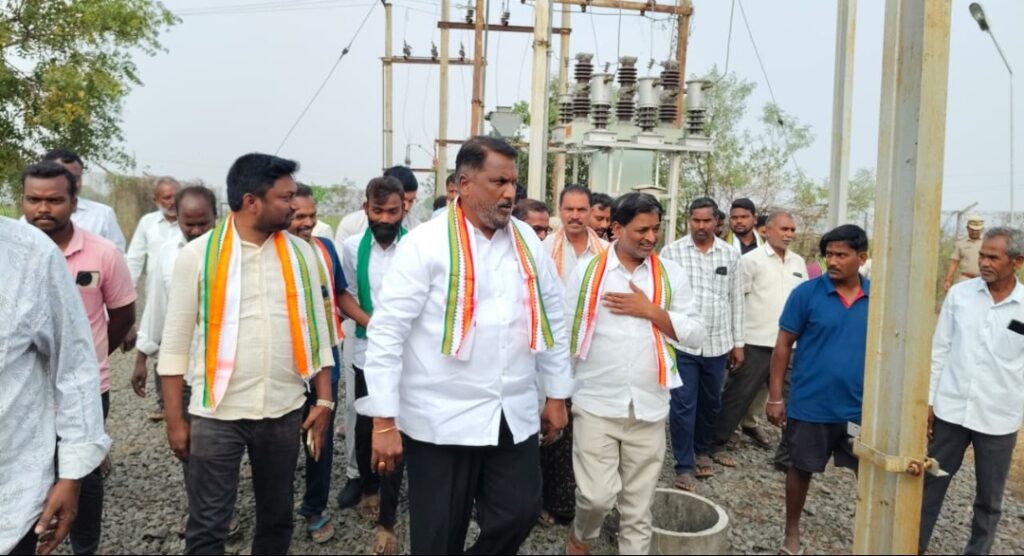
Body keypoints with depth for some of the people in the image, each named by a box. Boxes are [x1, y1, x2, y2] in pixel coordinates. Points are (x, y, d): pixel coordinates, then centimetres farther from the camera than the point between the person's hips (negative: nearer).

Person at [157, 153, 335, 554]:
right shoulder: (198, 255, -6)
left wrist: (324, 401, 1)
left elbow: (317, 334, 6)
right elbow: (175, 344, -1)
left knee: (277, 517, 17)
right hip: (217, 413, -2)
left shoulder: (300, 254, 2)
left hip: (285, 411, 3)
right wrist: (174, 420, -2)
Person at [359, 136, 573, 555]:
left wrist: (557, 394, 14)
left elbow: (552, 319, 13)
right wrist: (384, 421, -15)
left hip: (515, 416, 5)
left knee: (520, 513, 10)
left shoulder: (528, 242, 5)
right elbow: (386, 331, -13)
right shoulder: (426, 243, -11)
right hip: (441, 420, -4)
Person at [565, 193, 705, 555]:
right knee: (597, 495, -5)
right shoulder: (587, 271, -1)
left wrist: (650, 311, -12)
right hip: (596, 404, -2)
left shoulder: (671, 274, 3)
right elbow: (566, 332, 3)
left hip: (649, 407, 2)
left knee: (639, 505, 11)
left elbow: (695, 334, 1)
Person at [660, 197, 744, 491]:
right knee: (683, 406, 0)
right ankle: (684, 466, 10)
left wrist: (737, 343, 10)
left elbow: (736, 301, 9)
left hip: (718, 343, 3)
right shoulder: (671, 252, -4)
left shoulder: (731, 255, 5)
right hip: (681, 342, -3)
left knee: (710, 403, 16)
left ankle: (703, 451, 38)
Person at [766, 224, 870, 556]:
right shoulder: (807, 293, -9)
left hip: (860, 407, 2)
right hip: (810, 405, -2)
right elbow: (783, 345, -6)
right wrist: (775, 397, -8)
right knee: (802, 469, 12)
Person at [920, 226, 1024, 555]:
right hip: (950, 410, 1)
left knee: (989, 498, 14)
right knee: (931, 484, 12)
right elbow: (939, 350, 2)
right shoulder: (959, 293, -2)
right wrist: (927, 400, 1)